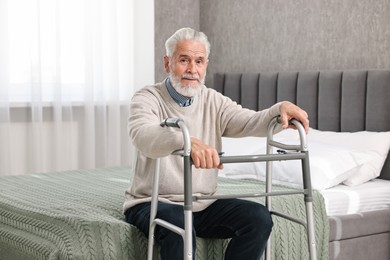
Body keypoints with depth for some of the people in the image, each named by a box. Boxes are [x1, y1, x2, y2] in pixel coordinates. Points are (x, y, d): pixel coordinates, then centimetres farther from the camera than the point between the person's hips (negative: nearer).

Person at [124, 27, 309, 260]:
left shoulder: (214, 101, 6)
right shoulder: (148, 99, -9)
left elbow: (251, 123, -10)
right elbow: (144, 136, -32)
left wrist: (280, 109, -33)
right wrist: (186, 141, -53)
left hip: (203, 205, 5)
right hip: (153, 203, -5)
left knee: (259, 218, -14)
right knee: (179, 224, -36)